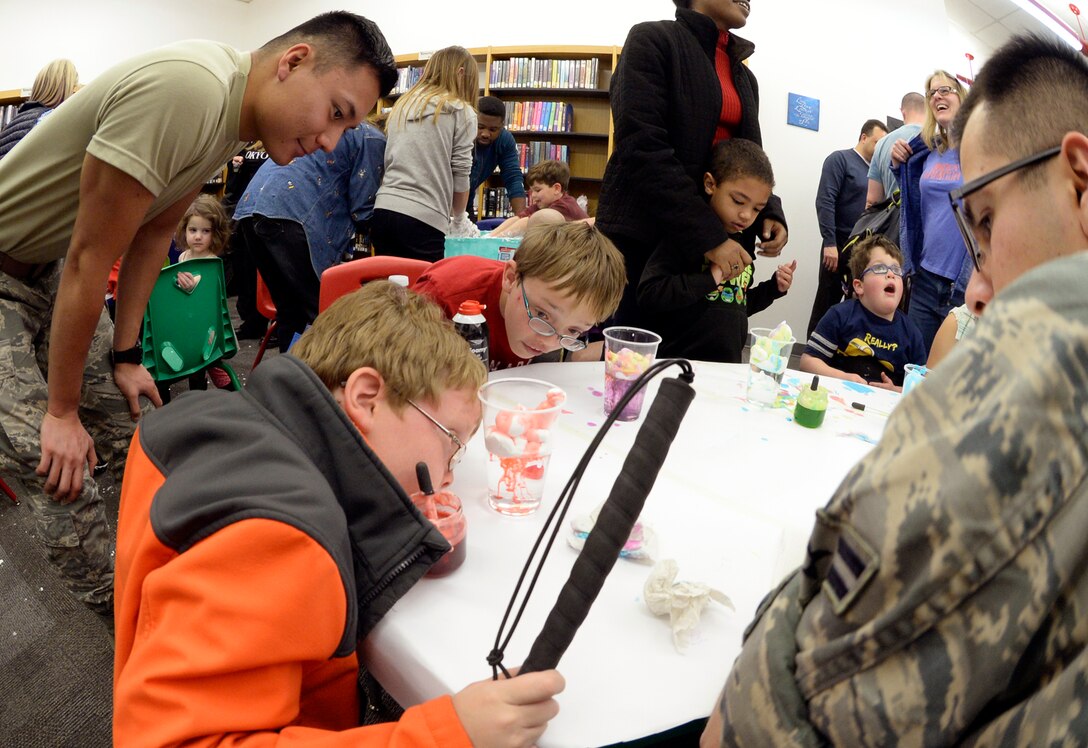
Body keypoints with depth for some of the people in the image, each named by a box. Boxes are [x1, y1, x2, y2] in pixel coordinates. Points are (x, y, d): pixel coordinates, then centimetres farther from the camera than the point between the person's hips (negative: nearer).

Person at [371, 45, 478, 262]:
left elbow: (388, 162, 20)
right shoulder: (461, 112, 3)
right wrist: (459, 219, 17)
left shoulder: (403, 105, 20)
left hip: (383, 211, 6)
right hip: (423, 220, -6)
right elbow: (460, 176, 1)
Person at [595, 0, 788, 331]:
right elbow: (642, 147, -16)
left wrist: (769, 211, -3)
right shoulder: (652, 40, -3)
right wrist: (707, 236, -21)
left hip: (717, 239, 6)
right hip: (640, 235, -6)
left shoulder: (744, 77, 19)